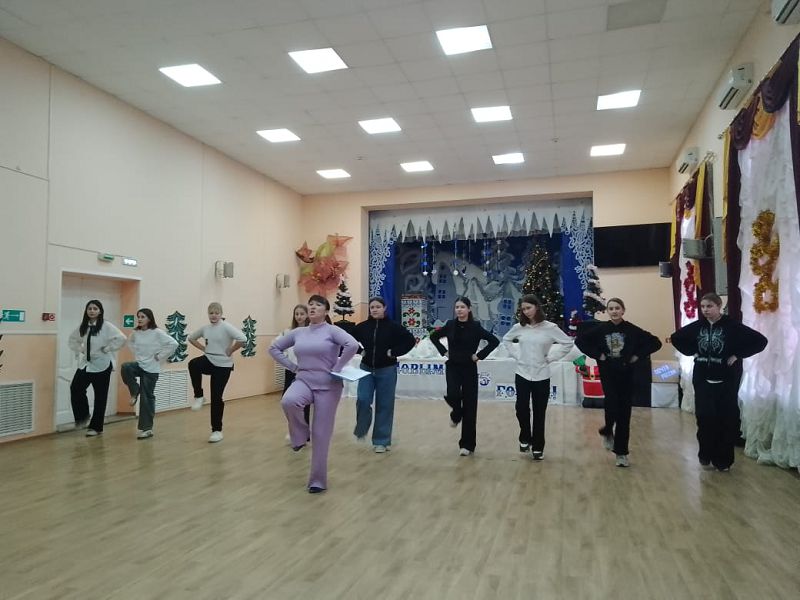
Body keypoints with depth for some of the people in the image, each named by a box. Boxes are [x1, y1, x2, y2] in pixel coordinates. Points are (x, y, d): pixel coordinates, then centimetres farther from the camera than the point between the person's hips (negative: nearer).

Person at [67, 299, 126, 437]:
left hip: (101, 365, -5)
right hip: (85, 364, 5)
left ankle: (96, 427, 15)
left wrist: (107, 349, -16)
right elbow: (72, 339, 23)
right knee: (75, 389, -7)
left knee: (100, 397, 3)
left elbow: (121, 339, -21)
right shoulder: (83, 326, 6)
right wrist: (79, 350, 8)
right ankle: (83, 417, 16)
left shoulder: (106, 326, -11)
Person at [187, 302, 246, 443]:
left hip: (223, 365, -5)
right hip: (208, 361, 5)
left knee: (216, 397, 0)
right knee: (193, 364, -30)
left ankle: (217, 430, 16)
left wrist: (230, 351, -16)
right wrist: (203, 348, 8)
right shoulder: (205, 328, 5)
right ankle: (199, 397, -10)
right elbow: (191, 338, 23)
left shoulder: (226, 327, -14)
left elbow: (242, 339, -27)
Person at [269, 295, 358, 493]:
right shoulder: (298, 332, 8)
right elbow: (274, 348, 18)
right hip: (303, 381, 3)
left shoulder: (332, 330, -6)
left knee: (321, 434, 0)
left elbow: (353, 345, -23)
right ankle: (300, 435, -2)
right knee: (288, 401, -33)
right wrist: (292, 366, 6)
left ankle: (318, 480, 16)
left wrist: (337, 368, -17)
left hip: (327, 386, -3)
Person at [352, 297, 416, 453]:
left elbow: (410, 340, -9)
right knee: (362, 400, -9)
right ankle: (361, 429, 20)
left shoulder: (393, 326, -8)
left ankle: (381, 441, 15)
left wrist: (395, 352, -13)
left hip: (386, 370, -2)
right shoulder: (362, 327, 0)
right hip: (366, 369, 2)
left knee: (384, 405, 3)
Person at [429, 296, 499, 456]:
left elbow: (494, 341, -10)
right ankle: (456, 414, 17)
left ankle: (467, 444, 11)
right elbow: (434, 336, 16)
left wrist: (479, 355, -11)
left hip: (469, 369, -2)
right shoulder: (450, 325, 2)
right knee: (453, 395, -22)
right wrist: (443, 351, 5)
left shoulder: (475, 327, -7)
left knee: (469, 405, 1)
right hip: (452, 367, 2)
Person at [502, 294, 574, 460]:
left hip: (541, 377, -2)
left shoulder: (550, 327, -8)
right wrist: (516, 355, 4)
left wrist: (551, 358, -6)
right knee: (521, 409, 0)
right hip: (522, 375, 2)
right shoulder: (519, 327, 0)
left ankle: (537, 447, 19)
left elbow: (568, 343, -3)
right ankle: (525, 438, 25)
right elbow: (506, 340, 17)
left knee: (539, 414, 5)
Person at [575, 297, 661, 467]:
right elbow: (579, 340, 0)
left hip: (626, 374, 1)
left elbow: (655, 342, 2)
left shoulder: (632, 330, -3)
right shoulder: (600, 329, -3)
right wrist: (596, 354, -7)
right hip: (608, 373, -1)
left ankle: (621, 452, 16)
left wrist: (638, 355, -6)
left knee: (624, 413, 4)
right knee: (612, 406, -17)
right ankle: (607, 431, 17)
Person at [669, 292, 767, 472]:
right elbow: (676, 338, 16)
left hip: (726, 381, -2)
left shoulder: (732, 326, -8)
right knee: (704, 418, 0)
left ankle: (723, 460, 15)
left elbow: (760, 341, -11)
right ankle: (706, 456, 15)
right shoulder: (697, 326, 2)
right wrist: (691, 352, 5)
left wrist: (738, 355, -13)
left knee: (726, 420, 2)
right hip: (702, 380, 3)